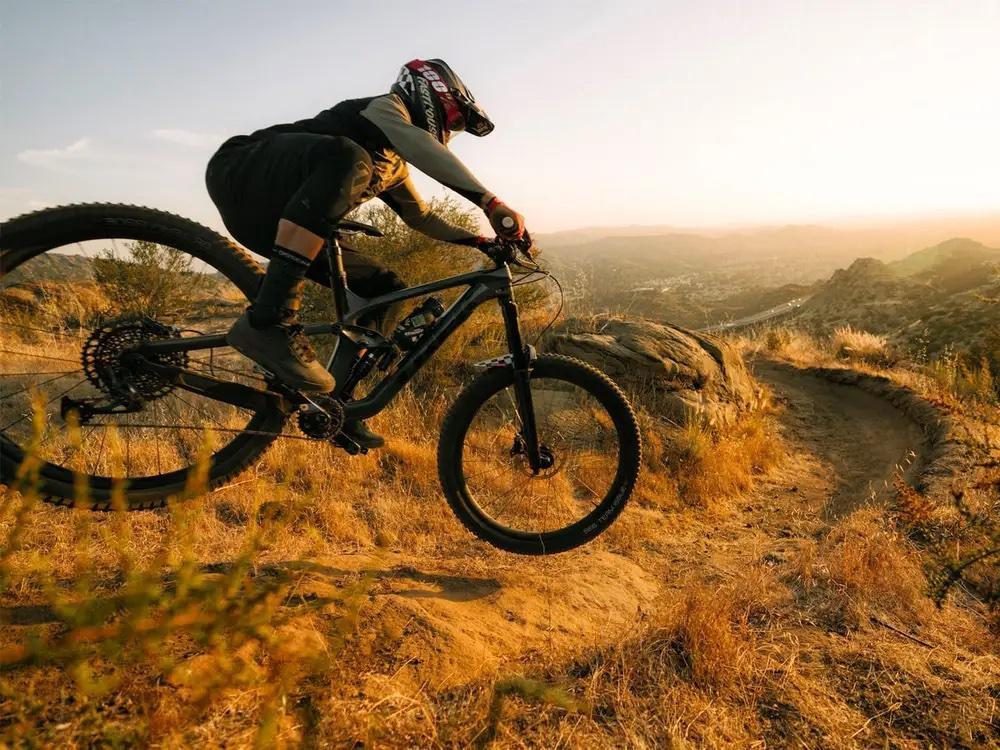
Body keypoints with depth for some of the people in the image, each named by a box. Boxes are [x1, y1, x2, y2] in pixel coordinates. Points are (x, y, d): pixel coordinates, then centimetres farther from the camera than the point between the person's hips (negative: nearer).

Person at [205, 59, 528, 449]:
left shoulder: (394, 166, 22)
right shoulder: (385, 107, -4)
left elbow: (421, 216, 34)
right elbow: (423, 147, -25)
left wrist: (480, 240, 24)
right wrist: (491, 202, -32)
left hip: (279, 221, 9)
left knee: (388, 291, 3)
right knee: (347, 160, -37)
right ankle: (267, 320, -40)